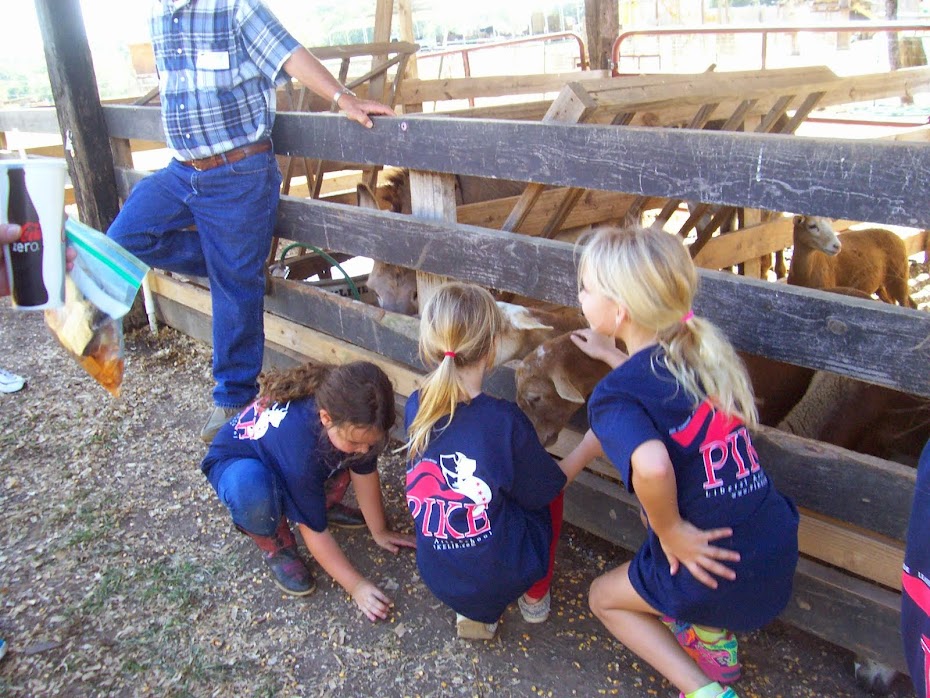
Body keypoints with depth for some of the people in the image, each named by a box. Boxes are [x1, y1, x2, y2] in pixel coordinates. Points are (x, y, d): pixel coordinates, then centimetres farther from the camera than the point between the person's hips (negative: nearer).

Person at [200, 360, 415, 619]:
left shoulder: (355, 422, -26)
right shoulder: (302, 448, -41)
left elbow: (365, 473, -10)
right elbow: (314, 529, -30)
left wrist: (379, 532, -1)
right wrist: (356, 586, -25)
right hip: (235, 462, -5)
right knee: (252, 490, -41)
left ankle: (323, 499, 8)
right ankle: (275, 545, -9)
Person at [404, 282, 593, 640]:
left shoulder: (415, 408, -11)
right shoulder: (504, 420, -25)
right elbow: (546, 488, -7)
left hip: (438, 579, 4)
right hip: (503, 576, -4)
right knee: (550, 488, 19)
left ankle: (476, 613, 21)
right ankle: (535, 597, 29)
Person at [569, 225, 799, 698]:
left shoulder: (612, 397, -20)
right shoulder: (703, 351, 1)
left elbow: (650, 464, -40)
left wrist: (669, 529, -21)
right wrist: (613, 356, 31)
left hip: (720, 574, -6)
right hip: (780, 551, 7)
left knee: (604, 597, 22)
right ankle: (712, 637, 26)